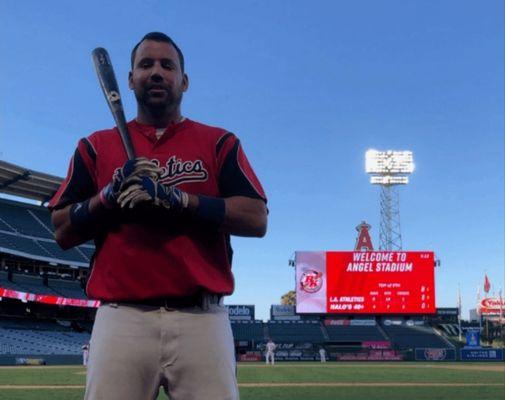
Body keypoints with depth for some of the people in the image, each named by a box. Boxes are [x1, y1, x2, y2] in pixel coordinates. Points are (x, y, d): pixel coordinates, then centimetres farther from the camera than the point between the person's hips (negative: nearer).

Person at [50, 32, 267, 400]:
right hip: (121, 318, 1)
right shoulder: (97, 146, 16)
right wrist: (111, 195, -6)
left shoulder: (220, 143, 12)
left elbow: (256, 219, -1)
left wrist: (177, 199, -10)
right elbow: (63, 233, 11)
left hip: (202, 319, 0)